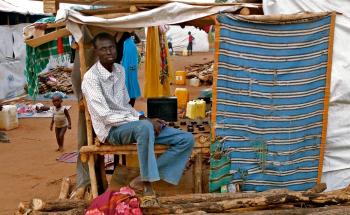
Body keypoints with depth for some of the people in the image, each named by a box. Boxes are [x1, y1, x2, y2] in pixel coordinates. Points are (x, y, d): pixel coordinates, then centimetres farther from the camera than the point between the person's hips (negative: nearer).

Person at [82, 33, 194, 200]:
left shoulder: (120, 70, 11)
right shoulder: (91, 78, -13)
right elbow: (106, 116, -20)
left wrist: (142, 118, -2)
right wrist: (142, 120, -21)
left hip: (131, 123, 7)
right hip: (112, 129, -7)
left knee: (186, 139, -6)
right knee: (145, 127, -42)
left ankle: (143, 178, -9)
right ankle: (147, 183, -25)